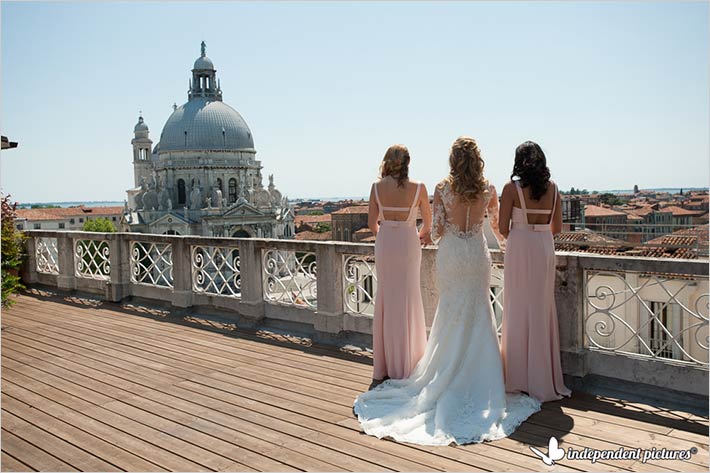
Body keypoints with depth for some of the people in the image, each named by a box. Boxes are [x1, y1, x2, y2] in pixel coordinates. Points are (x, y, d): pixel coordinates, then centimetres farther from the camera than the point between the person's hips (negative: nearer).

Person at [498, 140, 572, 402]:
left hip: (519, 250, -4)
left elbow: (503, 227, -7)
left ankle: (520, 378, 12)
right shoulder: (552, 188, 6)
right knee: (542, 310, 11)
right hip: (545, 249, 4)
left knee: (519, 311, 4)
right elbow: (556, 227, 9)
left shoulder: (512, 188, -7)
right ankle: (544, 379, 18)